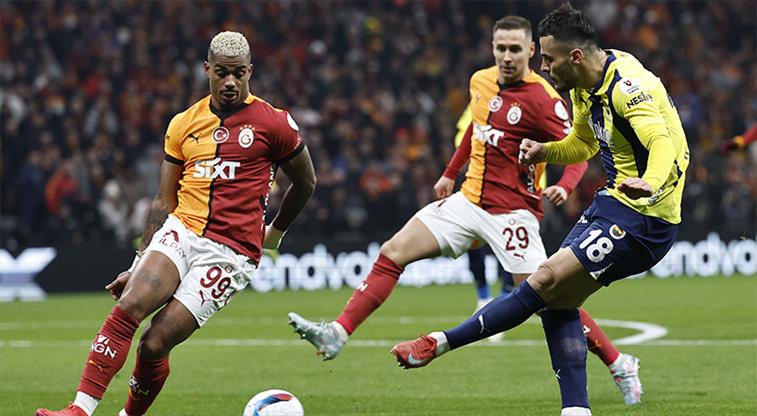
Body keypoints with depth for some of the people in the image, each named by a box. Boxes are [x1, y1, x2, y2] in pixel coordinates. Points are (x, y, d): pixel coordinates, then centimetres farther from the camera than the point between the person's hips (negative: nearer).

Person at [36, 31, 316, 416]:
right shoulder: (184, 125, 11)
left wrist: (276, 232, 28)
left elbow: (305, 183, 15)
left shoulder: (272, 123, 0)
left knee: (154, 345, -15)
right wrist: (139, 265, 11)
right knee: (128, 306, -25)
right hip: (181, 232, 3)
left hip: (231, 252, -3)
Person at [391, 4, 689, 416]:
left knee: (546, 280, -14)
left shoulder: (627, 87, -22)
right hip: (612, 202, 10)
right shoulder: (583, 87, 8)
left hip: (642, 218, -10)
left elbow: (662, 141, -36)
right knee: (556, 301, 1)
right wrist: (545, 151, 4)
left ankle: (440, 343, -8)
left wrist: (649, 185, -57)